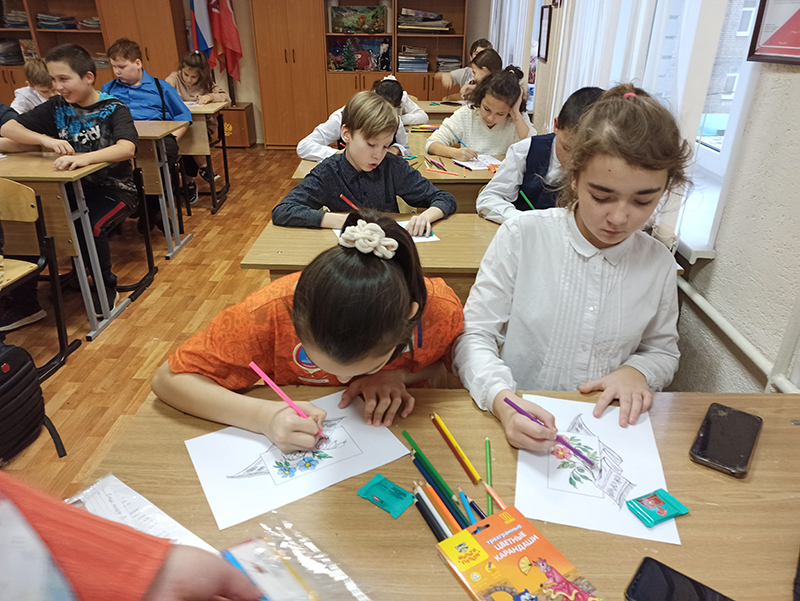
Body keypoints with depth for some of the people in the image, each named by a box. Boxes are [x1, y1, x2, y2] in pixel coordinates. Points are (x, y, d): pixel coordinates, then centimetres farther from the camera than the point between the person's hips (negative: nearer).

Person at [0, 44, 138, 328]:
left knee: (88, 228, -32)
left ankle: (107, 290, -5)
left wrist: (86, 157, -46)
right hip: (71, 186, 5)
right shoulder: (57, 107, 6)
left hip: (113, 187, -5)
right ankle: (24, 304, -1)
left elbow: (127, 148, -29)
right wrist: (46, 139, -19)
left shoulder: (114, 109, -8)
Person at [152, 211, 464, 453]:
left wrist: (399, 375, -22)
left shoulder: (440, 309, -26)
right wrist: (264, 415, -35)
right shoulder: (271, 311, -30)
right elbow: (168, 379, -19)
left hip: (395, 426, 1)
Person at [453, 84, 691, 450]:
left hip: (605, 431, 3)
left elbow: (663, 351, 16)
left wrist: (636, 371, -6)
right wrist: (502, 400, -28)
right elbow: (473, 335, -10)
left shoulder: (659, 263, 0)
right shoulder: (522, 237, -10)